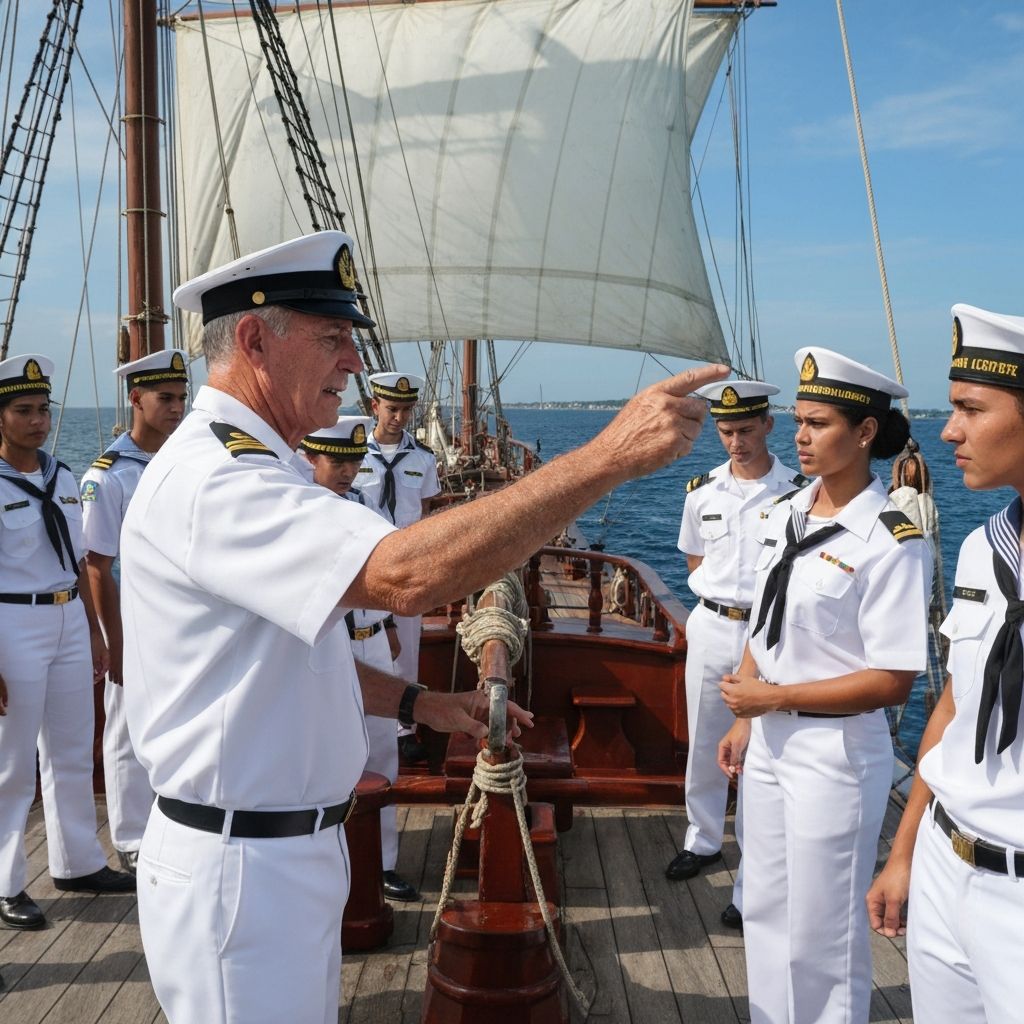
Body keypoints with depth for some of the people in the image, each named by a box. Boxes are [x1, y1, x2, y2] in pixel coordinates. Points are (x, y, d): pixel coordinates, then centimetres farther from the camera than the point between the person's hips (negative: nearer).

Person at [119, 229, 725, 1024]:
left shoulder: (249, 466, 12)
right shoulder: (210, 478, -24)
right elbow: (407, 576, -39)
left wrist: (417, 703, 7)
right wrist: (611, 453, -37)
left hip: (298, 845, 10)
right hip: (239, 869, -10)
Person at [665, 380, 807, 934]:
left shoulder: (797, 492, -9)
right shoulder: (702, 491, 4)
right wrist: (724, 593, 3)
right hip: (710, 627, 4)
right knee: (704, 747, 17)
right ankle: (703, 840, 38)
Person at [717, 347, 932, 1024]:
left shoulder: (891, 542, -18)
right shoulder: (785, 516, 3)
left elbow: (892, 682, -19)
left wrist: (774, 697, -18)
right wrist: (743, 722, 10)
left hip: (834, 752, -7)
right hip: (770, 742, 7)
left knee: (822, 933, 9)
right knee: (766, 911, 21)